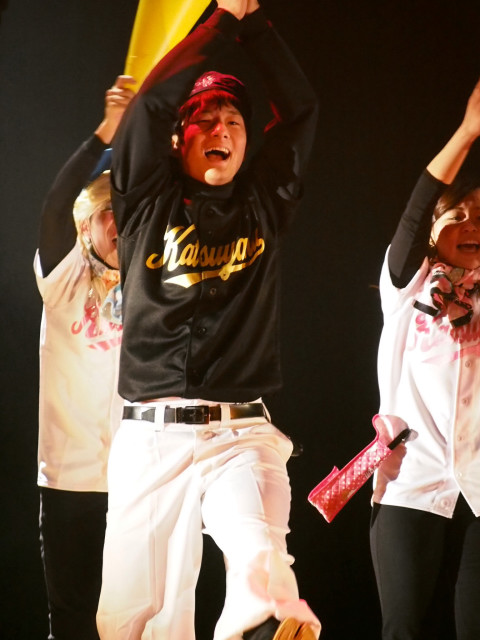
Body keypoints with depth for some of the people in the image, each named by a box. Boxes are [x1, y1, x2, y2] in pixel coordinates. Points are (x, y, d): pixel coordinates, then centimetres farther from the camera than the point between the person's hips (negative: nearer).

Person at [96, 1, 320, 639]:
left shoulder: (264, 205, 15)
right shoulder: (149, 203, 10)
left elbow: (301, 107, 11)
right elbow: (151, 103, -2)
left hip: (243, 436, 1)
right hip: (150, 437, 0)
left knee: (265, 581, -31)